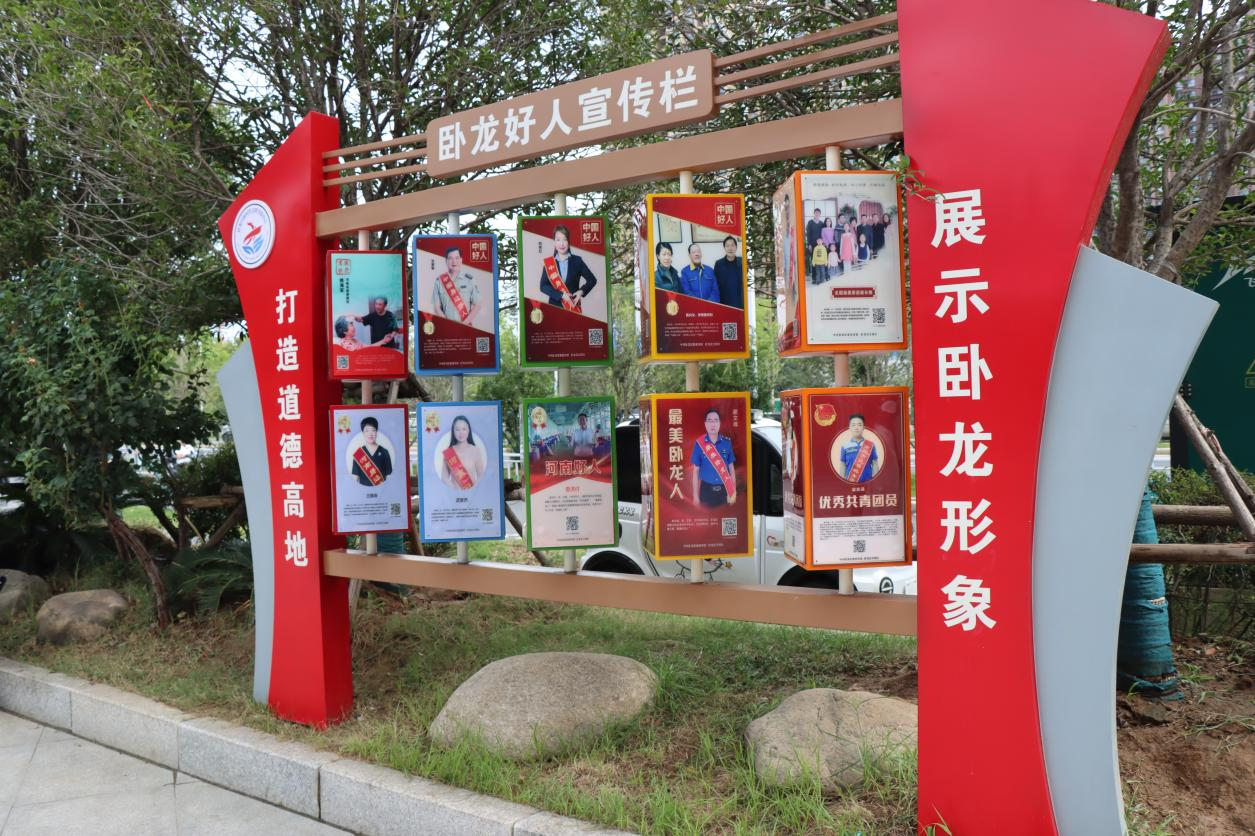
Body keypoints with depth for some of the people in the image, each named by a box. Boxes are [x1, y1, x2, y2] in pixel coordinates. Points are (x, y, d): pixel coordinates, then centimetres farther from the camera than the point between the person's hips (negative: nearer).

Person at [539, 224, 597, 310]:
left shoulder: (577, 260, 3)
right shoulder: (548, 262, 2)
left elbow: (592, 280, 7)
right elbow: (543, 286, -4)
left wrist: (581, 291, -11)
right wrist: (561, 295, -16)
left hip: (573, 307, 0)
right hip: (554, 307, 0)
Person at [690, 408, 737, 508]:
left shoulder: (727, 442, 0)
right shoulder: (699, 444, -4)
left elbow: (731, 468, 6)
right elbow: (696, 471, 0)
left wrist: (733, 492, 3)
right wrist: (696, 496, -2)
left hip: (724, 490, 1)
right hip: (706, 490, -1)